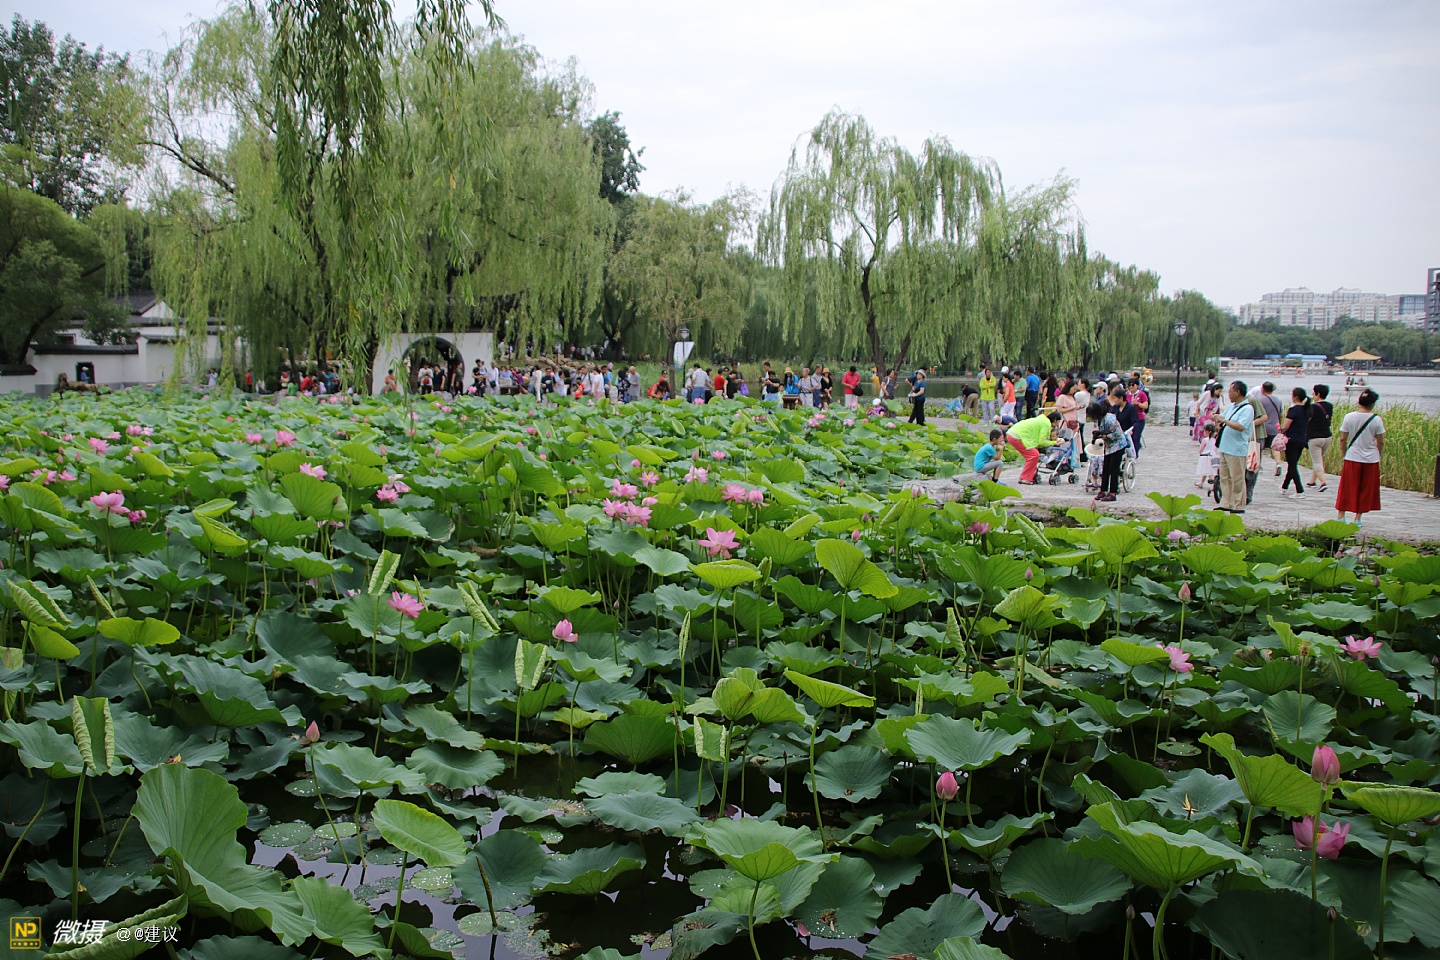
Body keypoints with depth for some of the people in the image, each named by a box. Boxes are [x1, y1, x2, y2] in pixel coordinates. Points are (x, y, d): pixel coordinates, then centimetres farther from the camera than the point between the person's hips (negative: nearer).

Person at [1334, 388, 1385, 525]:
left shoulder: (1349, 417, -5)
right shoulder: (1376, 420, -7)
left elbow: (1342, 440, -2)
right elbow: (1381, 443, -2)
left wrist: (1344, 455, 11)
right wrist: (1378, 456, 14)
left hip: (1352, 458, 0)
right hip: (1371, 459, 0)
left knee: (1347, 488, 7)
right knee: (1365, 490, 10)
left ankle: (1340, 516, 5)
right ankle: (1358, 518, 13)